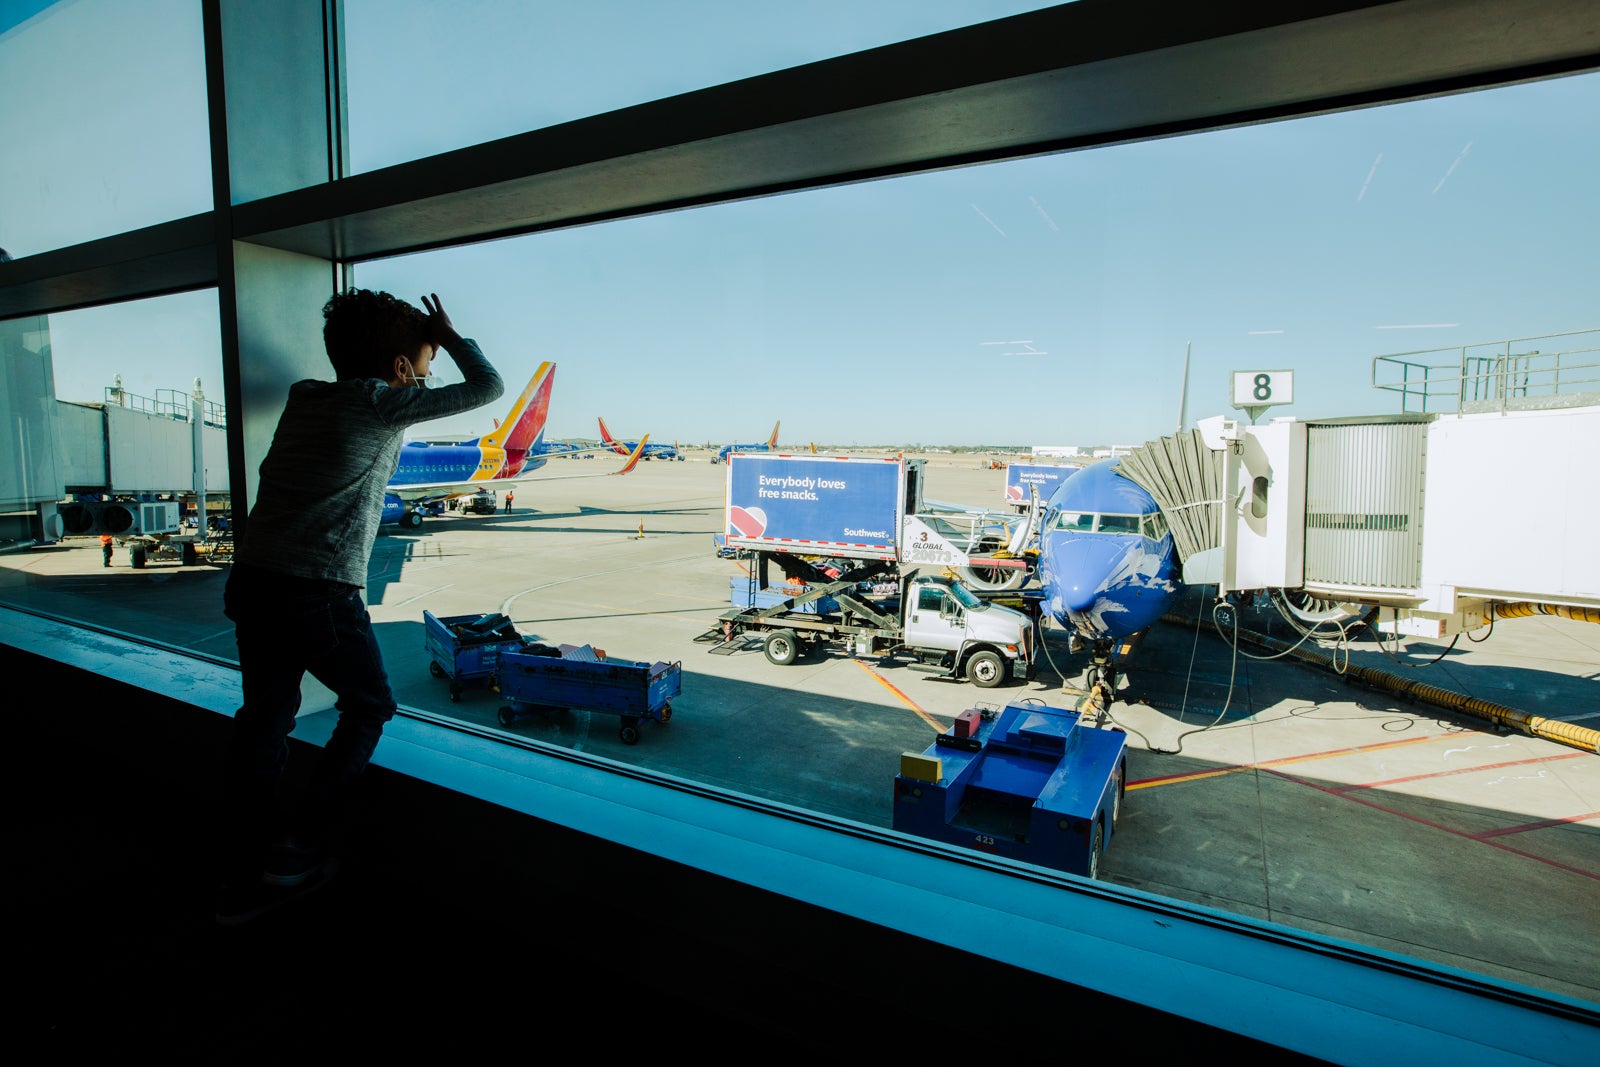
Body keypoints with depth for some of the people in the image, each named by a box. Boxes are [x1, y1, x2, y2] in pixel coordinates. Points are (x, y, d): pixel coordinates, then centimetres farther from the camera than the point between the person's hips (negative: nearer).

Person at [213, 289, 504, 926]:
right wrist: (450, 336, 18)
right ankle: (295, 849, 13)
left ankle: (237, 880, 23)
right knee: (369, 708, 14)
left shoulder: (304, 397, 15)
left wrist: (424, 341, 37)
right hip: (319, 592, -7)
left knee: (264, 717, 15)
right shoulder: (383, 403, -5)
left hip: (251, 581, 7)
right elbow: (487, 387, 2)